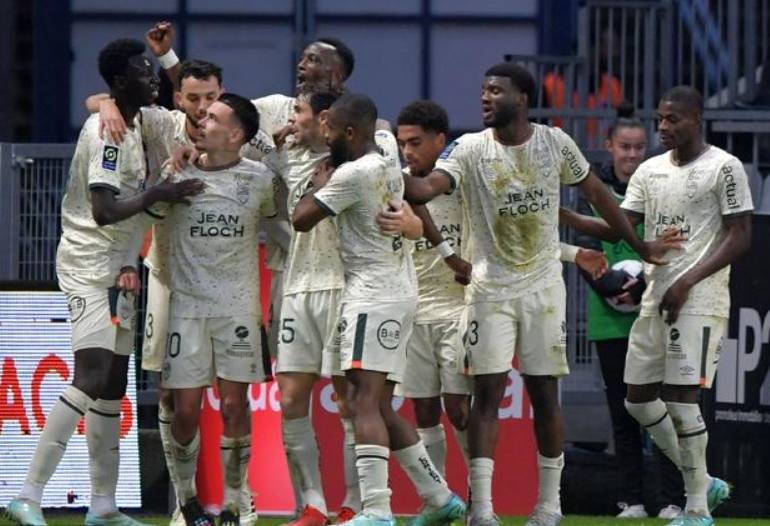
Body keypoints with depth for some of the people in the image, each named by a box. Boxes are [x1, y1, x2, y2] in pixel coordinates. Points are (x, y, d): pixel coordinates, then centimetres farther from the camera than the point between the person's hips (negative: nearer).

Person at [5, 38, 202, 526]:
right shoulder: (107, 130, -18)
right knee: (93, 376, -20)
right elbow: (104, 211, -26)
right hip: (89, 262, -10)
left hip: (116, 267, 10)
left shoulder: (138, 121, 11)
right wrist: (158, 195, -21)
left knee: (114, 385, 11)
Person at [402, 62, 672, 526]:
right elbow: (426, 188, -20)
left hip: (543, 287, 1)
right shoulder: (470, 149, -5)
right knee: (487, 392, -7)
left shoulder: (555, 143, -1)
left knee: (545, 393, 5)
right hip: (490, 289, -1)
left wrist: (639, 245, 16)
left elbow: (596, 191, 11)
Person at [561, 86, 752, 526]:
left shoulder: (724, 168, -6)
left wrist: (688, 281, -17)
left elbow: (741, 237, -10)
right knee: (640, 398, 7)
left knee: (681, 399, -12)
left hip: (698, 300, -8)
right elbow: (617, 227, 12)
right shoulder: (650, 172, 14)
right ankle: (703, 483, 22)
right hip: (655, 299, 8)